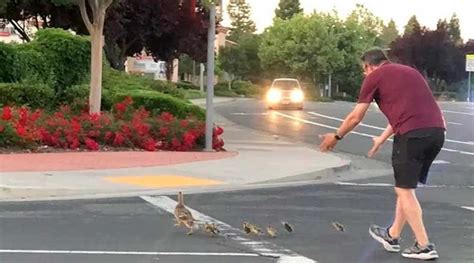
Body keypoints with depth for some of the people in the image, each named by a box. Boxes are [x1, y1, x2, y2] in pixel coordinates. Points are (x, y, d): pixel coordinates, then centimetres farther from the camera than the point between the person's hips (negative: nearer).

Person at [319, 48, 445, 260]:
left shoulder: (374, 77, 8)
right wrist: (382, 139, 47)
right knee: (406, 187, 20)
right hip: (437, 130, 7)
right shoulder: (409, 71, 28)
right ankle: (392, 236, 33)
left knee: (404, 190, 6)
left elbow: (355, 117, 11)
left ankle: (424, 246, 4)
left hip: (413, 133, -7)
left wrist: (336, 137, 27)